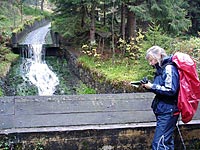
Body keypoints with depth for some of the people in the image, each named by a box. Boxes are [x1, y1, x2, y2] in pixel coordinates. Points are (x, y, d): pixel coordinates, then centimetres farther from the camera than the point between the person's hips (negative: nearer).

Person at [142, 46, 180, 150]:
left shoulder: (169, 68, -15)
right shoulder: (161, 68, 13)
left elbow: (171, 90, -22)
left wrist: (152, 86, -17)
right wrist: (148, 85, 1)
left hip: (168, 112, -10)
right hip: (163, 111, 10)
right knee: (167, 141, 17)